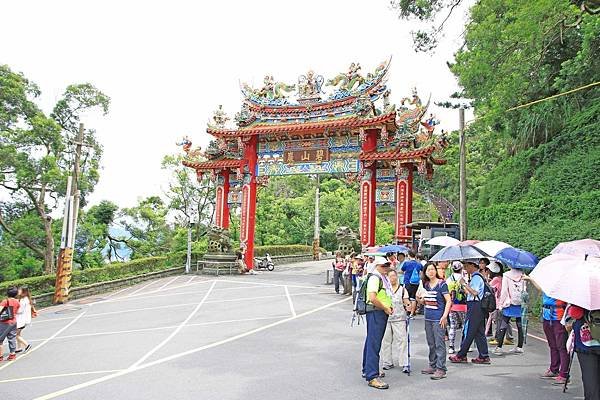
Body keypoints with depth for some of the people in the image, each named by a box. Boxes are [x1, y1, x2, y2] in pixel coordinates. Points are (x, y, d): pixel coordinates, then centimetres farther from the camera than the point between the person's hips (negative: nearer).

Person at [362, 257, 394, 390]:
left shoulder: (384, 278, 17)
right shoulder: (374, 278, -14)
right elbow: (372, 298, -25)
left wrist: (389, 307, 13)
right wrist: (385, 308, -15)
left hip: (382, 312, 10)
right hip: (375, 312, -10)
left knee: (371, 342, 18)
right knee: (374, 344, -11)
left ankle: (367, 370, 31)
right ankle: (372, 377, -11)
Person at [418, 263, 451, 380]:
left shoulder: (441, 284, -9)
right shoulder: (426, 285, 11)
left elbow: (448, 301, -11)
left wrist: (445, 316, -18)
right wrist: (421, 300, 0)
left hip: (438, 319, -7)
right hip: (428, 318, 7)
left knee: (439, 344, -4)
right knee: (431, 344, 15)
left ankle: (441, 369, 2)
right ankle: (433, 366, 26)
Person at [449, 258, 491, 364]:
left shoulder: (476, 277, -14)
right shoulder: (478, 277, 17)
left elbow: (475, 292, -23)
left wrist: (464, 284, -17)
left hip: (474, 307, -10)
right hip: (478, 307, 10)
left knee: (469, 331, -3)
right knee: (479, 332, 12)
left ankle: (461, 356, 4)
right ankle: (484, 356, 15)